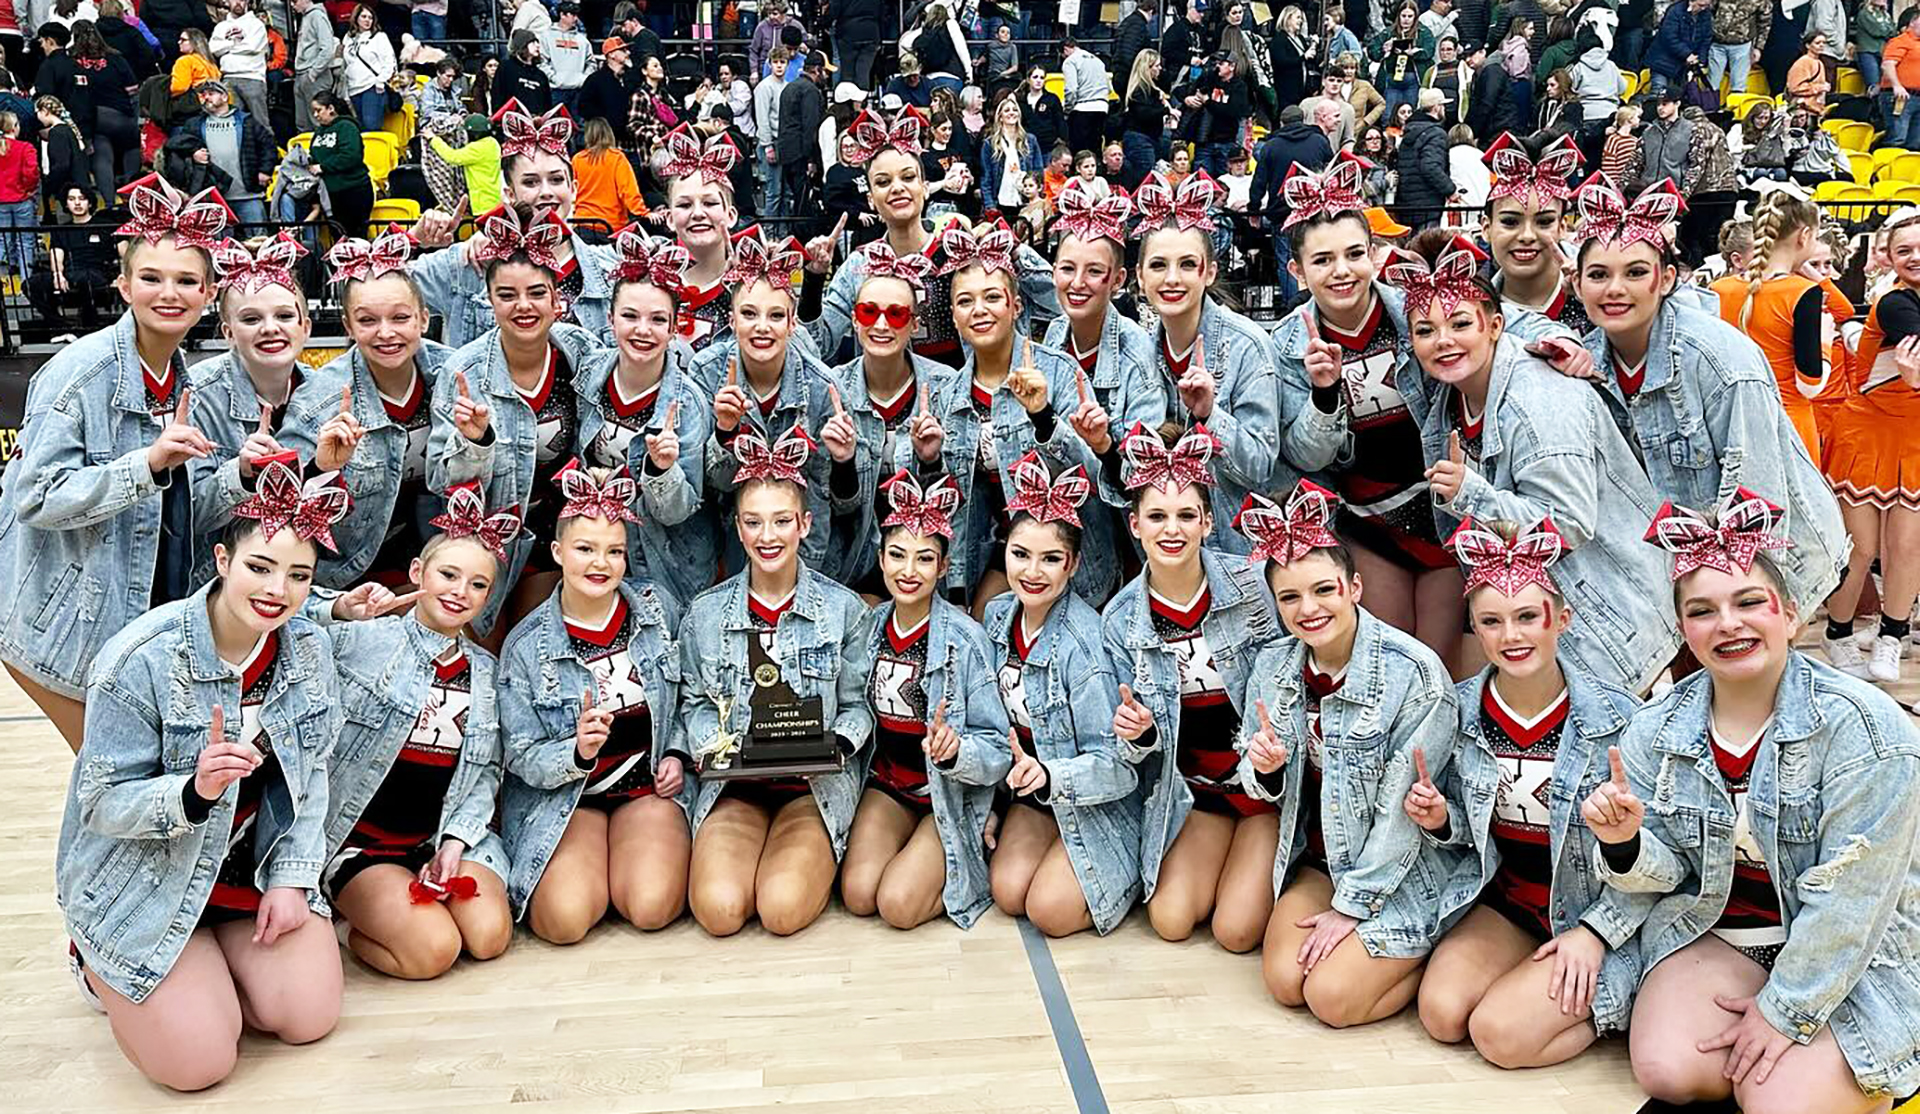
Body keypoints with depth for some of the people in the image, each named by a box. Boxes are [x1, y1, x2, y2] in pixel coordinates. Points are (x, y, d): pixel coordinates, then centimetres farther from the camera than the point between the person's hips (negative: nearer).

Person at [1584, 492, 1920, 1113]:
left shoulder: (1861, 728, -17)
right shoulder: (1655, 733, -3)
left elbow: (1848, 901, -18)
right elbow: (1663, 873, 3)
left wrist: (1784, 1008, -17)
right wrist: (1625, 844, -21)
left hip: (1845, 962, -3)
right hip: (1709, 936, 3)